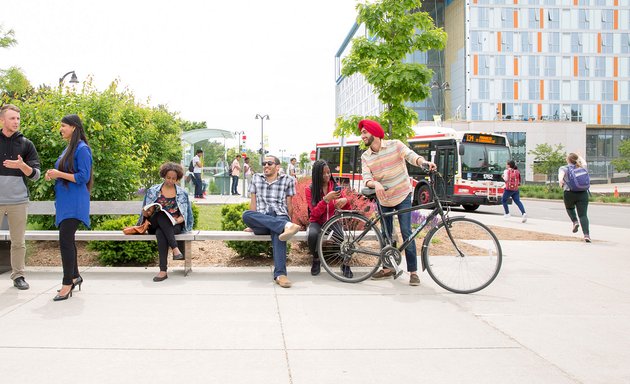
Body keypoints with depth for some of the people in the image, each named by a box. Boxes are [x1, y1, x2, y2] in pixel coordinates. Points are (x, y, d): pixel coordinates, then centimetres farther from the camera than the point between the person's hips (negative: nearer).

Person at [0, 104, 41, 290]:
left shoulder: (26, 144, 7)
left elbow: (35, 175, 3)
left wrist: (22, 166, -16)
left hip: (19, 200, 1)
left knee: (18, 242, 8)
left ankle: (18, 275, 18)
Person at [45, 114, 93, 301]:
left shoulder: (82, 149, -11)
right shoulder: (68, 149, 17)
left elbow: (83, 177, -16)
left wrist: (59, 174, -16)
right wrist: (53, 174, 4)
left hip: (74, 203, -9)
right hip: (64, 201, 9)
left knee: (65, 240, -12)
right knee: (67, 239, 14)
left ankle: (67, 283, -6)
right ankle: (75, 276, 26)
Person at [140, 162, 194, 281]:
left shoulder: (182, 193, 11)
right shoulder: (153, 190, 10)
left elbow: (184, 214, 9)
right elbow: (146, 212, 10)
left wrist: (179, 219, -14)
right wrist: (146, 212, -15)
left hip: (174, 225, 0)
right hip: (155, 224, 0)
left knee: (160, 233, -36)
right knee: (161, 215, -36)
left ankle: (163, 270, -39)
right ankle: (175, 249, -44)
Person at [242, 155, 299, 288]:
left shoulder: (287, 180, 13)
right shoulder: (256, 178, 20)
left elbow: (289, 206, 15)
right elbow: (253, 202, 16)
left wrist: (287, 221, 8)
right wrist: (254, 222, 6)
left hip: (280, 217, -2)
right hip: (260, 221, 2)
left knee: (278, 231, -40)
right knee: (246, 215, -34)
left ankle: (280, 274, -50)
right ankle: (286, 226, -46)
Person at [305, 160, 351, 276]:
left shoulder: (336, 187, 1)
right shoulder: (310, 189, -5)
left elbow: (347, 209, 4)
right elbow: (315, 213, -14)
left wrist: (345, 201, -20)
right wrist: (327, 199, -27)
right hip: (317, 222, -1)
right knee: (312, 235, -36)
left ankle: (345, 264, -5)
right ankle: (316, 260, -5)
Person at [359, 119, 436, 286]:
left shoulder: (395, 145, -9)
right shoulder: (365, 157, 0)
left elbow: (411, 155, -20)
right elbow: (366, 178, -11)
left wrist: (424, 162, -42)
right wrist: (375, 184, -34)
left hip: (402, 196, -4)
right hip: (383, 199, 4)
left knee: (406, 233, -10)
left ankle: (413, 272, -6)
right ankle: (387, 269, 22)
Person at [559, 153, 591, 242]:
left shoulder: (564, 168, 6)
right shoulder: (581, 168, 16)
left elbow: (561, 173, -18)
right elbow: (584, 163, 41)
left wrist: (560, 180, -36)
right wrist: (579, 157, 55)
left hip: (569, 193, -2)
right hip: (583, 193, 2)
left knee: (570, 208, 30)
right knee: (583, 215, -3)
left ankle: (575, 222, 9)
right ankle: (586, 234, -17)